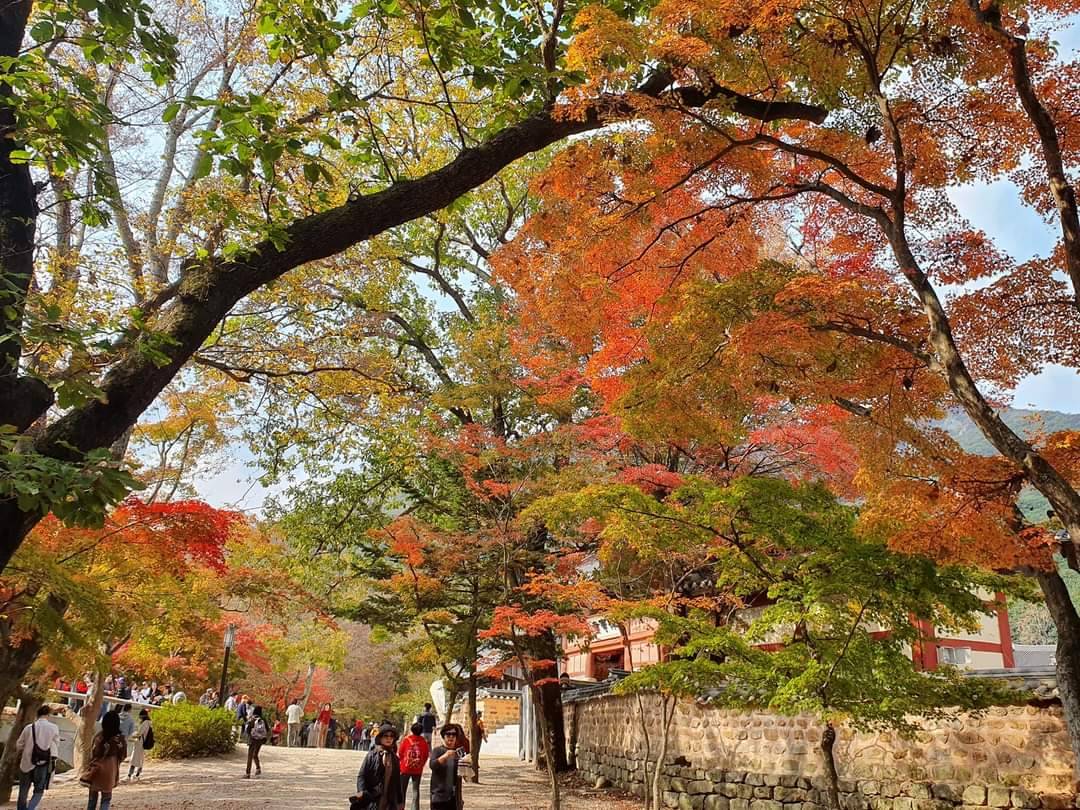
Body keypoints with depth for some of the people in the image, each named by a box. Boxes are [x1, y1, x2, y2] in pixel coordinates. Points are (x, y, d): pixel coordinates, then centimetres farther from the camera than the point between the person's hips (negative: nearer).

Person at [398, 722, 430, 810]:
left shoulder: (406, 740, -10)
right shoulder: (424, 741, -5)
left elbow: (400, 754, -3)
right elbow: (426, 755, 2)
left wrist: (399, 765, 15)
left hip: (405, 768, -1)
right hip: (418, 770, 1)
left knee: (402, 789, 11)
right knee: (416, 790, 9)